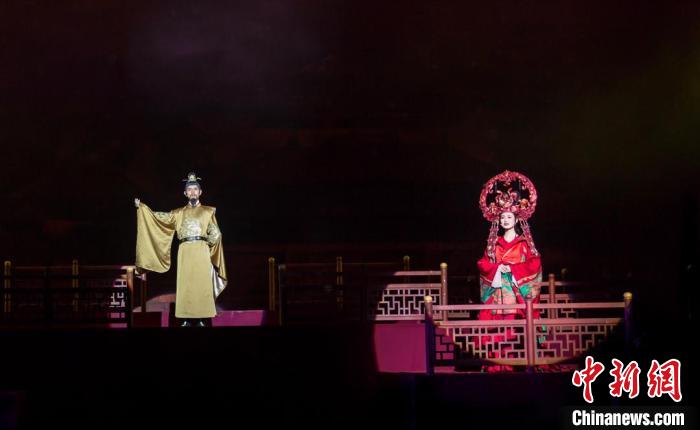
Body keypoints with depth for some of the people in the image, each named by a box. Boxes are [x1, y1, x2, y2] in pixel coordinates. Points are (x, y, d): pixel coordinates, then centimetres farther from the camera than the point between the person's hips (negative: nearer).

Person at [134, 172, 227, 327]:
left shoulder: (208, 211, 10)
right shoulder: (179, 213, 15)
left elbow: (215, 234, 6)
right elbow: (161, 217, 6)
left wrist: (203, 244, 3)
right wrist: (142, 207, 0)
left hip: (202, 253, -2)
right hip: (185, 253, 2)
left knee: (202, 284, -7)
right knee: (185, 285, -3)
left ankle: (201, 319, -6)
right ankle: (186, 319, -2)